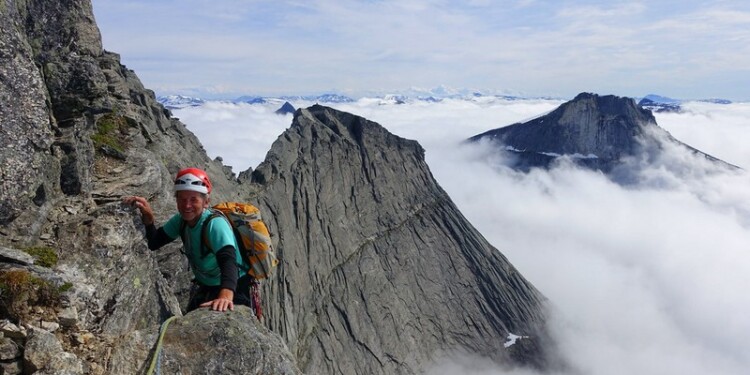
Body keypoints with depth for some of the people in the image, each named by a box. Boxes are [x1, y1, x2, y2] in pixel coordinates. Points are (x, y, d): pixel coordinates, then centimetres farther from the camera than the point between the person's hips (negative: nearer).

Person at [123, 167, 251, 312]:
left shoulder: (215, 224, -30)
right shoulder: (181, 220, -8)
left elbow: (228, 260, -44)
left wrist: (225, 296, -62)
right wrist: (148, 216, -23)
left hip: (233, 289, -6)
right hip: (205, 288, 7)